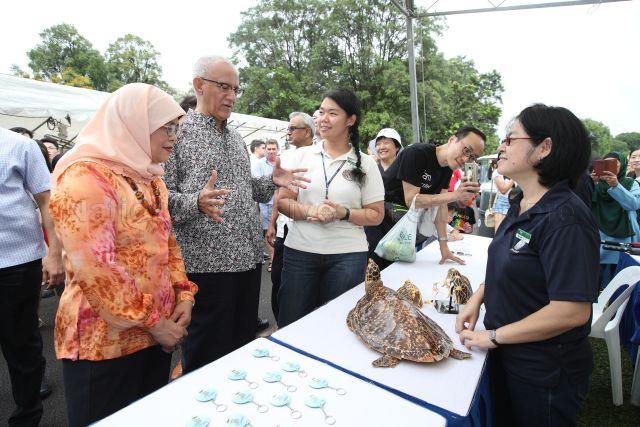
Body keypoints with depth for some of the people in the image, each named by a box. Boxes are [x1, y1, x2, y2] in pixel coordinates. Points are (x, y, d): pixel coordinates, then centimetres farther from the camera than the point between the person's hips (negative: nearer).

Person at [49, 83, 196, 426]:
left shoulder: (150, 178, 9)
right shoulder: (86, 177, -18)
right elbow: (94, 269, -23)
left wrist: (183, 296, 1)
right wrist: (152, 323, -16)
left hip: (157, 333, 8)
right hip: (105, 340, -8)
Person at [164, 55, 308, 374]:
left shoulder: (235, 137, 16)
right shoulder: (178, 132, -6)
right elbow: (163, 197, -12)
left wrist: (272, 181, 5)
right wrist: (197, 203, -31)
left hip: (248, 258, 7)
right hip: (207, 262, -7)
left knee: (243, 345, 19)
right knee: (208, 356, 6)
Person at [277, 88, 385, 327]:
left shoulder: (365, 164, 2)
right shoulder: (302, 155, 5)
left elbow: (376, 215, 2)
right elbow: (283, 201, 4)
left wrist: (343, 213, -15)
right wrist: (310, 211, -15)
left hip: (347, 256, -1)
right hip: (299, 252, 1)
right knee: (291, 325, 8)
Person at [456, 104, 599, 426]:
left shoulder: (564, 217, -26)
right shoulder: (522, 204, 2)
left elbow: (572, 311, -29)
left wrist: (493, 336, -20)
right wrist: (477, 298, 0)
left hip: (544, 374, -7)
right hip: (506, 355, 8)